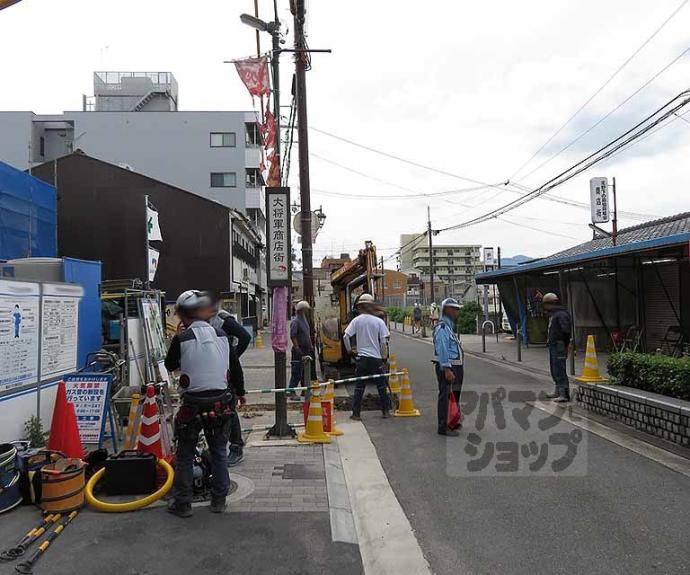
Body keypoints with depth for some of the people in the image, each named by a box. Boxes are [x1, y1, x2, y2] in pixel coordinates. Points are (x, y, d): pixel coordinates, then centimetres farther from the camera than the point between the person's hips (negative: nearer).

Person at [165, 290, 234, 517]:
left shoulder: (181, 339, -12)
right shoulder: (221, 335, -1)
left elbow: (170, 365, 3)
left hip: (193, 403, -3)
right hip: (220, 402, 3)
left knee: (185, 455, 13)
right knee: (219, 452, 16)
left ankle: (182, 503, 19)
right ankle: (219, 499, 24)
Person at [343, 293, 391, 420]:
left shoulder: (357, 320, -3)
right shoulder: (379, 321, -4)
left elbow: (345, 336, -8)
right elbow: (384, 342, -5)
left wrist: (349, 350, 6)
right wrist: (384, 356, 6)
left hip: (361, 358, 0)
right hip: (376, 358, 0)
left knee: (359, 387, 7)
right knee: (382, 386, 14)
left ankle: (356, 414, 8)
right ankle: (386, 411, 21)